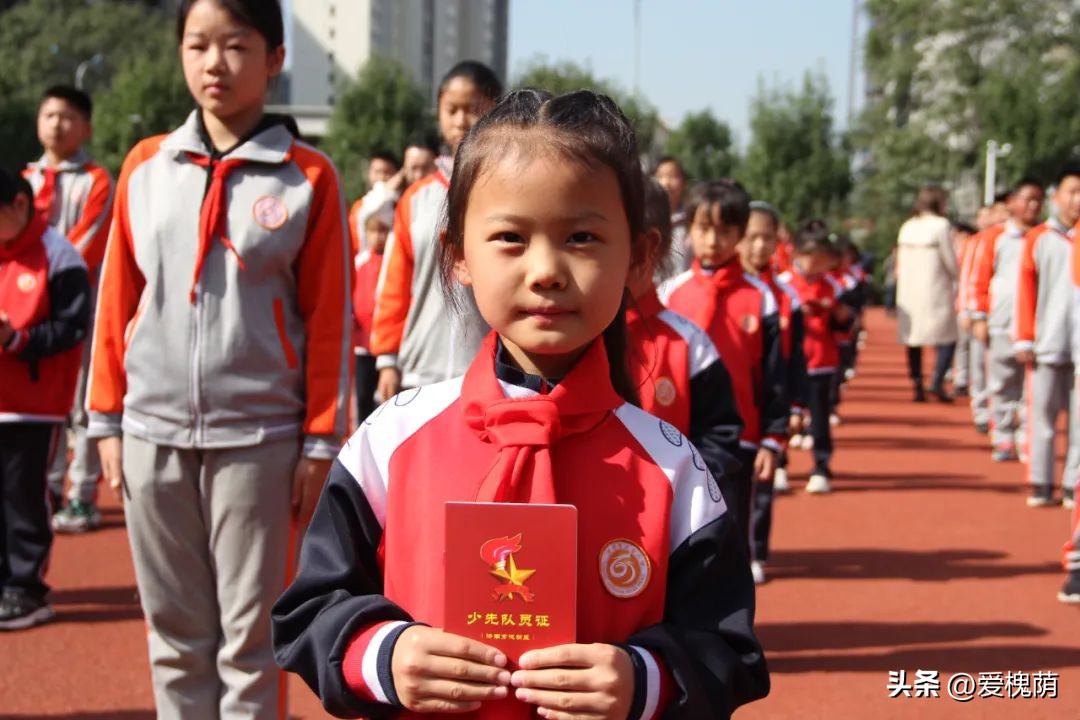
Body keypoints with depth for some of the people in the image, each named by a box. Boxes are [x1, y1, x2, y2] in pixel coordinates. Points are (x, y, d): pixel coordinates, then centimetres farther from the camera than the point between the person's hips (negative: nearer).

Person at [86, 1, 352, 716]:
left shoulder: (309, 177, -1)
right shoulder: (145, 165, 8)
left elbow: (329, 319, -2)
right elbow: (117, 301, 10)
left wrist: (321, 441, -4)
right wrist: (108, 420, 7)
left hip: (259, 436, -3)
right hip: (153, 433, 3)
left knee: (251, 636, 4)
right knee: (175, 631, 11)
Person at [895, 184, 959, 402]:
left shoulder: (907, 227, 9)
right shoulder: (940, 225, -9)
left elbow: (900, 263, 11)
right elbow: (951, 262, -7)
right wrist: (954, 278, 11)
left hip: (908, 293, 6)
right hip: (935, 292, -6)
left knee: (913, 339, 9)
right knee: (947, 338, -1)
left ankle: (917, 386, 9)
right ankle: (937, 382, -17)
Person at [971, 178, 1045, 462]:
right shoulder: (996, 236, 6)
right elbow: (980, 279, 6)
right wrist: (979, 318, 1)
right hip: (1001, 323, 0)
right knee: (1002, 386, 4)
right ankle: (1003, 441, 12)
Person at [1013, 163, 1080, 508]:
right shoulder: (1038, 238, 5)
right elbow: (1026, 291, 4)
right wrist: (1024, 340, -1)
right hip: (1048, 346, -1)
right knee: (1042, 414, 2)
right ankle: (1040, 483, 10)